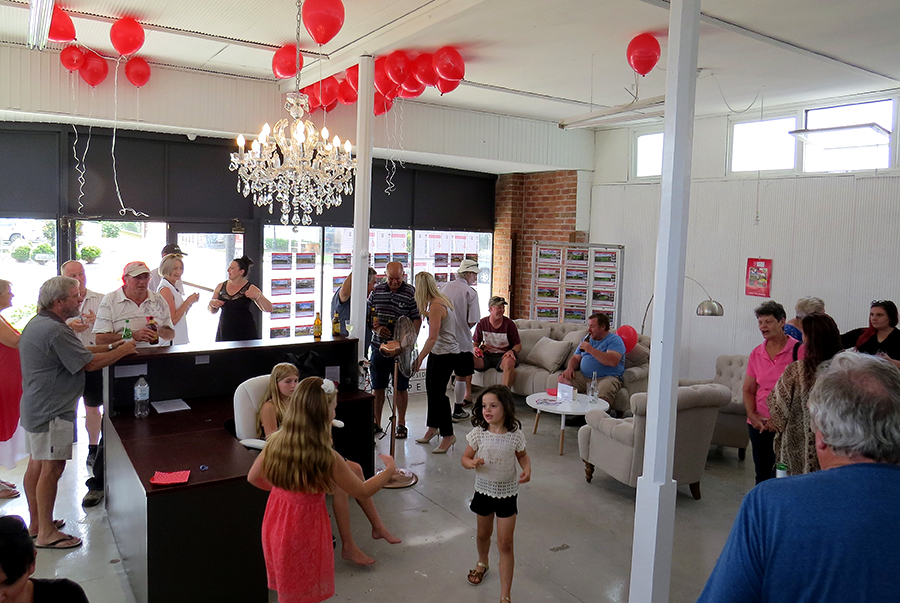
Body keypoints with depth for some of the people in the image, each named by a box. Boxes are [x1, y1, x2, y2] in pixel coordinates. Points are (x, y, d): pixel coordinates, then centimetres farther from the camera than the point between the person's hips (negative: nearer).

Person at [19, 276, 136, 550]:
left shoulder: (39, 323, 11)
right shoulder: (55, 331, -23)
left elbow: (76, 352, 14)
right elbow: (89, 363, -21)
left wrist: (111, 347, 8)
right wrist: (122, 351, -9)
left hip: (36, 406, 11)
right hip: (51, 411, -11)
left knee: (37, 464, 17)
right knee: (52, 468, -3)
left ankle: (36, 523, 30)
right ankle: (46, 533, 6)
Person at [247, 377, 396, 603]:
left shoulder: (274, 442, -12)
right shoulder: (327, 457, -26)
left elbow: (253, 478, 4)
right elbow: (362, 491, -13)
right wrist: (389, 469, 3)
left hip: (276, 522, 5)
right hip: (306, 527, -5)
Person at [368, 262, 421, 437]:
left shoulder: (411, 293, -4)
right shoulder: (377, 291, 6)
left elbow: (417, 320, -4)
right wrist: (377, 328, -9)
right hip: (378, 347, 3)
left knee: (401, 388, 7)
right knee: (377, 387, 11)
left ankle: (401, 424, 22)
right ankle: (376, 422, 24)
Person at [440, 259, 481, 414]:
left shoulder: (443, 288, 3)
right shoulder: (471, 293, -11)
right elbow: (472, 321, -14)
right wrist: (463, 328, 6)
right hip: (461, 340, -5)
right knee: (461, 377, 9)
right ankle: (457, 410, 16)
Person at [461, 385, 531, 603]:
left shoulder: (515, 434, -14)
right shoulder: (478, 433, -12)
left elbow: (522, 455, 4)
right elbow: (465, 457, -3)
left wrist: (527, 469, -16)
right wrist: (472, 463, -25)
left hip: (507, 493, -2)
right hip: (484, 490, 2)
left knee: (505, 544, 0)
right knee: (483, 533, 24)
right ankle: (482, 563, 56)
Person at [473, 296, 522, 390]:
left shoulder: (509, 324, -2)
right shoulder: (481, 324, 4)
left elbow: (518, 345, 4)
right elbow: (475, 343, 13)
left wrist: (512, 351, -19)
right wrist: (475, 349, -11)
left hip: (503, 356, -2)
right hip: (486, 356, 2)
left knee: (509, 361, -38)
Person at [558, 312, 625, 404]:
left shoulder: (614, 340, -2)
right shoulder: (587, 339, 22)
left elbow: (613, 362, -20)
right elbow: (575, 358, 25)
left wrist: (591, 350, -17)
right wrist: (570, 368, 1)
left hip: (607, 377, -6)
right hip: (584, 377, 6)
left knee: (605, 389, -39)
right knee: (562, 379, -18)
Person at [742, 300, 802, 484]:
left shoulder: (798, 350, -6)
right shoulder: (756, 353, 10)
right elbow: (748, 389, 13)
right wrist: (752, 415, -3)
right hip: (758, 424, 5)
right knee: (762, 474, 11)